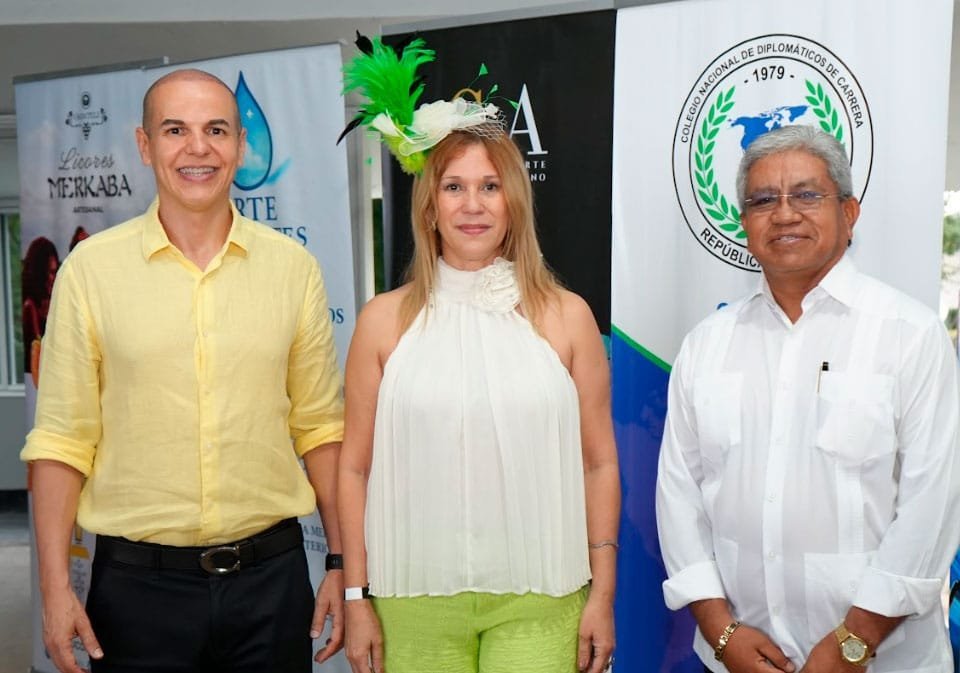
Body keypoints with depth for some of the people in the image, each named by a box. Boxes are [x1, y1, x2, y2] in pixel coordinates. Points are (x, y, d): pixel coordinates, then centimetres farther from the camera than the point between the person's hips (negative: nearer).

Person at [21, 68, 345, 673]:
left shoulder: (293, 267, 1)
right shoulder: (91, 266, -3)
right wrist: (56, 589, -6)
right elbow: (61, 442, -2)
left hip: (271, 574, 1)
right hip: (139, 579, -1)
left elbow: (321, 428, 4)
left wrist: (344, 565, 2)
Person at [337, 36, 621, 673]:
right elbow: (355, 468, 3)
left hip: (538, 599, 0)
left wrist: (602, 594, 2)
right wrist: (357, 597, 2)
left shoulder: (566, 316, 0)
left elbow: (599, 463, 2)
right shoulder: (385, 320, 0)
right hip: (415, 600, 1)